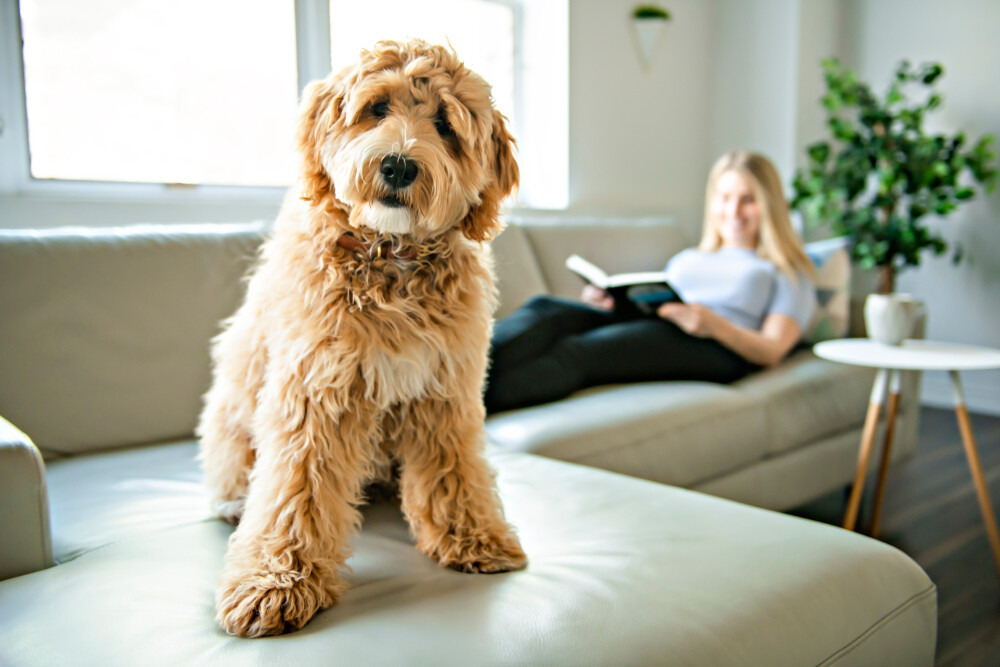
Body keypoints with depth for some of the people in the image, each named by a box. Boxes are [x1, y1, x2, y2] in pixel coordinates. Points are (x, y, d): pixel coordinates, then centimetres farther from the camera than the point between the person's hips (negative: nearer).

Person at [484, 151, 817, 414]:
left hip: (717, 350, -5)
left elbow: (772, 350, 7)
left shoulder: (787, 273, 24)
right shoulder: (685, 259, 38)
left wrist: (715, 325, -14)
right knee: (544, 308, -28)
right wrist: (609, 302, 0)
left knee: (576, 351, -36)